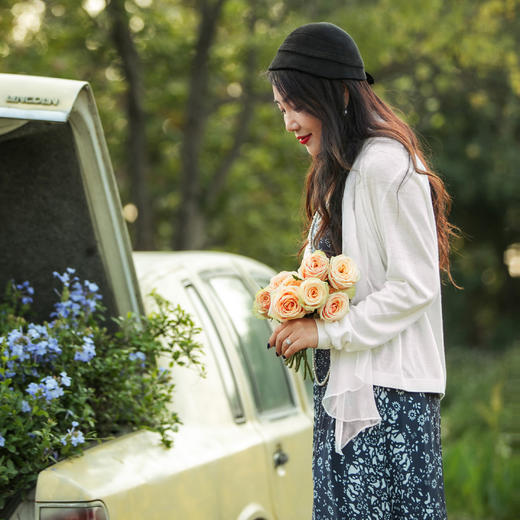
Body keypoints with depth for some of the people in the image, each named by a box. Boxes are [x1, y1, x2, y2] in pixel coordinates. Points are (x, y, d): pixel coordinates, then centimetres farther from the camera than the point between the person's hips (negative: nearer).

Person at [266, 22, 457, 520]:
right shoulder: (337, 173, 17)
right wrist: (296, 323, 6)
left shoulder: (386, 165, -14)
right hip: (341, 385, 10)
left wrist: (326, 332, -14)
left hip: (388, 390, -9)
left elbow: (414, 287, -17)